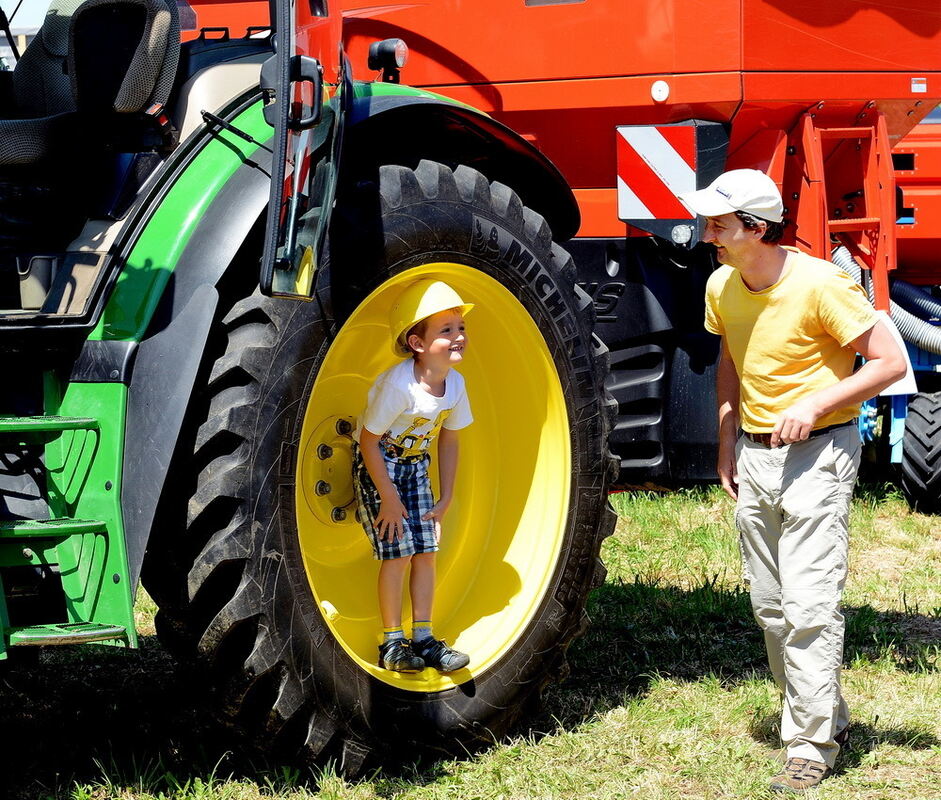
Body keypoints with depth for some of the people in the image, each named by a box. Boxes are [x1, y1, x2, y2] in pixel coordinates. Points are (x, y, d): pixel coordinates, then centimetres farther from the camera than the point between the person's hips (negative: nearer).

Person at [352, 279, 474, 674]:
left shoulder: (455, 383, -9)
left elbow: (448, 439, 5)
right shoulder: (398, 383, -29)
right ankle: (392, 643, 1)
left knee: (426, 550, 2)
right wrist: (388, 498, -19)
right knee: (397, 553, -9)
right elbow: (370, 440, -23)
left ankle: (424, 639, 9)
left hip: (416, 465, 6)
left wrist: (445, 497, 4)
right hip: (378, 464, -6)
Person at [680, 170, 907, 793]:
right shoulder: (722, 287, 1)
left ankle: (813, 744, -3)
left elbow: (890, 361, -15)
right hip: (754, 456, 7)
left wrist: (814, 406, -21)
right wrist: (727, 443, 13)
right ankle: (828, 717, 27)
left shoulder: (821, 285, -19)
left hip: (818, 453, -7)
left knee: (809, 606, -11)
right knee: (771, 606, 13)